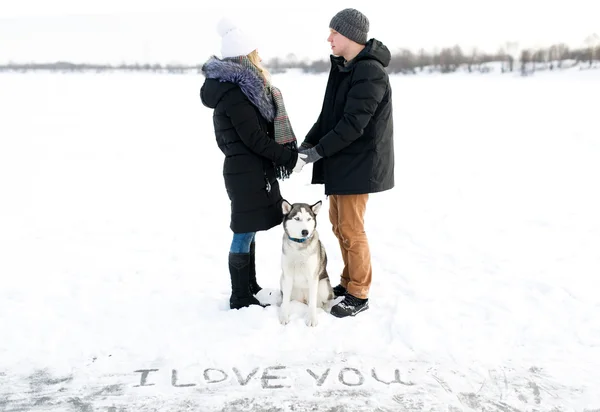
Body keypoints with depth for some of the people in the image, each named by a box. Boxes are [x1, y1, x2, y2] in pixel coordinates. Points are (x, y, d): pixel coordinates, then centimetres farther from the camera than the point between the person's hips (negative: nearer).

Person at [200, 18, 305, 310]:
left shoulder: (236, 87, 12)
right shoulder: (234, 93, -19)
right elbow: (254, 138, -20)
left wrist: (285, 153, 8)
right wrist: (286, 157, -10)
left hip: (249, 168, 10)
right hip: (247, 171, -10)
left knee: (248, 230, 16)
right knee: (244, 232, -1)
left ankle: (250, 287, 29)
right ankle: (240, 298, 10)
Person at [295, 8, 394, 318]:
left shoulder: (370, 72, -19)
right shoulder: (344, 67, 11)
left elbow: (353, 124, -24)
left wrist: (318, 151, -19)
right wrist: (307, 143, 2)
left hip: (358, 164, -9)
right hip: (340, 161, 9)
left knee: (351, 229, -2)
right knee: (338, 223, 16)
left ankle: (359, 295, 12)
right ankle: (350, 280, 32)